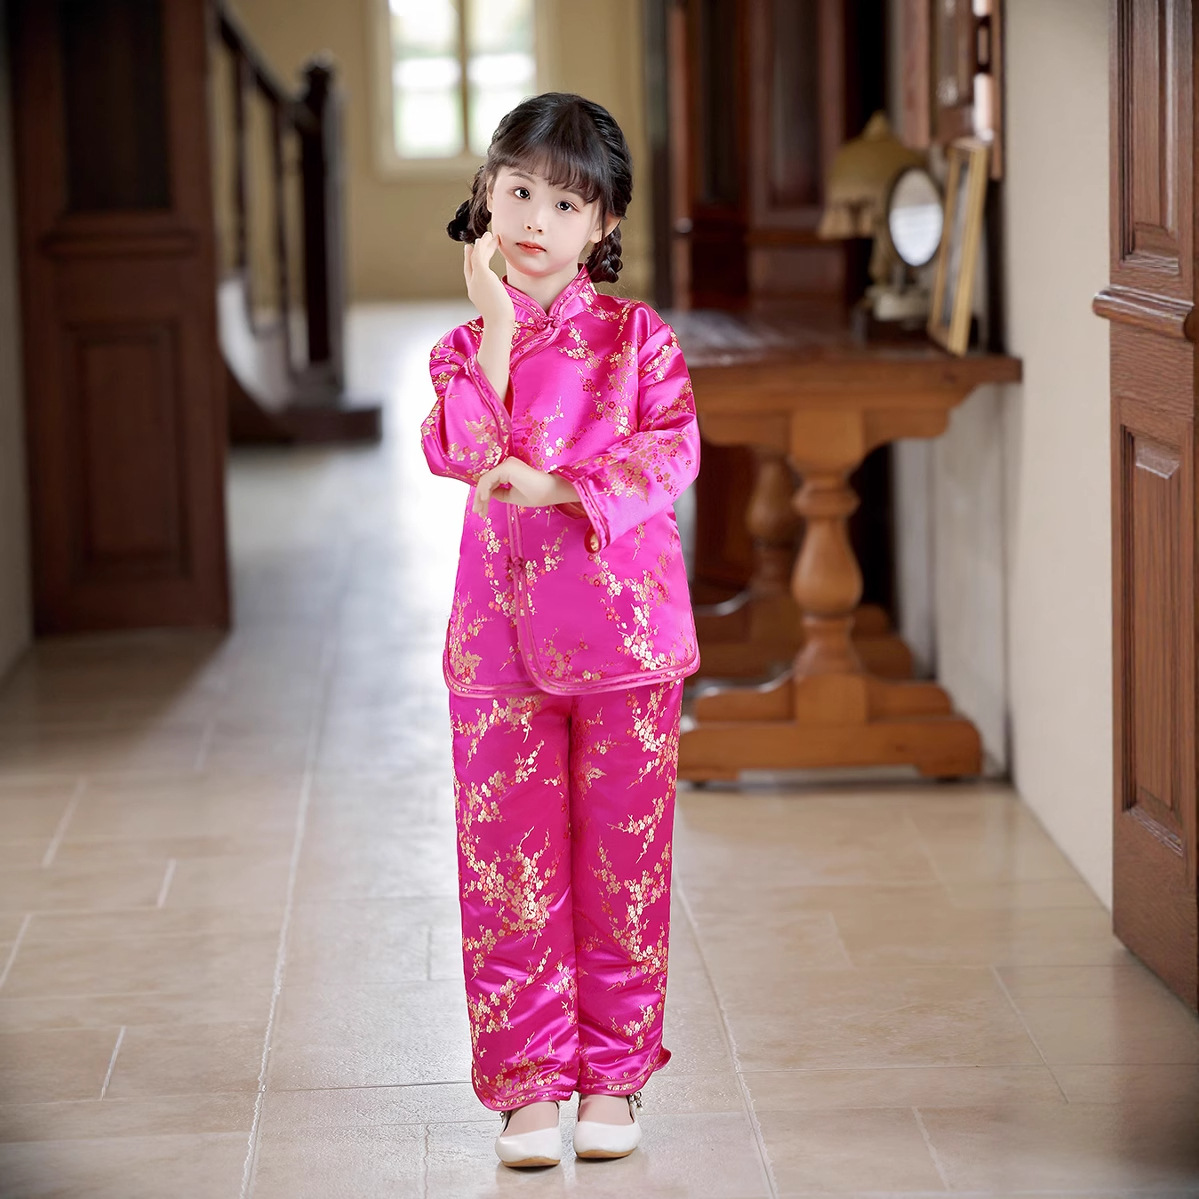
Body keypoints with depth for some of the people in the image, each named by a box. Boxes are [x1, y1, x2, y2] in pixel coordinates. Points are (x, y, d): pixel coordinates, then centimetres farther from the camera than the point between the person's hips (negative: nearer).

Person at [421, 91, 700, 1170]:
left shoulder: (635, 334, 3)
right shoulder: (465, 345, 8)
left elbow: (675, 448, -9)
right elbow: (460, 453, -10)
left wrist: (557, 483, -18)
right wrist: (497, 325, -13)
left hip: (625, 623, -1)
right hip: (502, 629, 1)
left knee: (623, 857, 5)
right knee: (510, 858, 2)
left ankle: (613, 1073, 16)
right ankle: (527, 1079, 11)